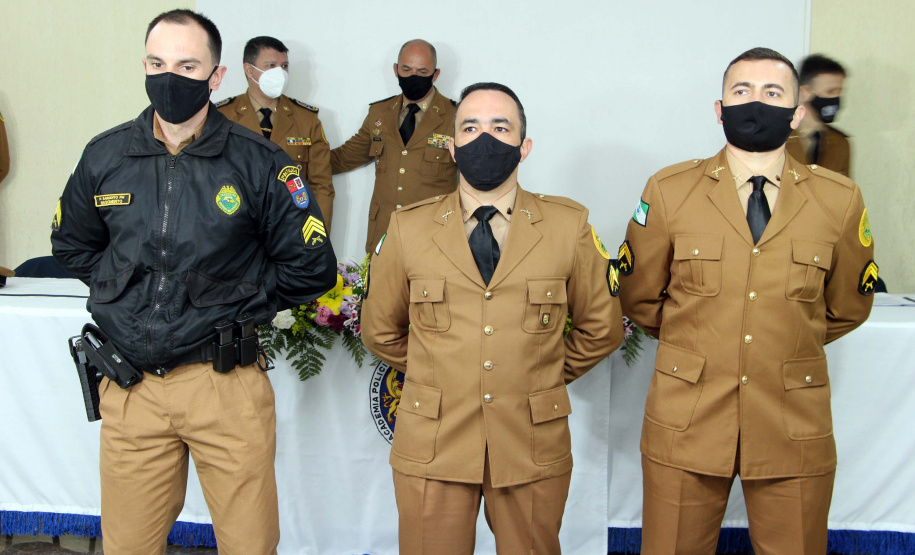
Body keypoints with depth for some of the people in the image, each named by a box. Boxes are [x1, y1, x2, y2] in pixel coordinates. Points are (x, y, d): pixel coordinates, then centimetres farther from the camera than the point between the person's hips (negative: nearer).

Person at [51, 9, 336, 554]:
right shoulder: (105, 156, 5)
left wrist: (239, 303, -1)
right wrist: (128, 289, 11)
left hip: (226, 384, -2)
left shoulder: (259, 162, -5)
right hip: (130, 386, 3)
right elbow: (73, 244, 22)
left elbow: (311, 267, 0)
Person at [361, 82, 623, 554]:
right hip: (432, 446, 0)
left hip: (533, 447, 0)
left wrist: (545, 381, 10)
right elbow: (380, 330, 12)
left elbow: (601, 328, 10)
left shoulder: (570, 226, 0)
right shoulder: (407, 228, 1)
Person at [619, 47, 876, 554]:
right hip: (686, 423, 0)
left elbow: (848, 308, 15)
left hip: (794, 427, 1)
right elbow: (639, 297, 8)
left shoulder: (840, 200, 1)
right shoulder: (669, 191, -1)